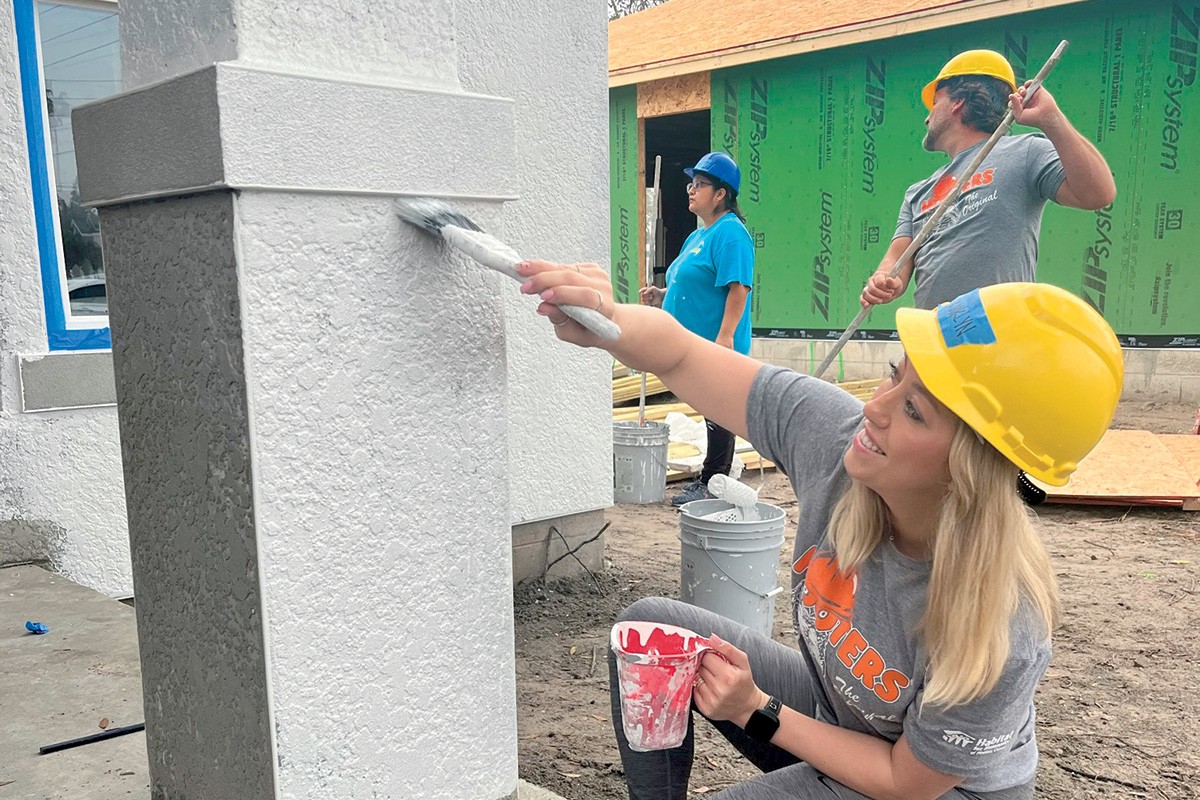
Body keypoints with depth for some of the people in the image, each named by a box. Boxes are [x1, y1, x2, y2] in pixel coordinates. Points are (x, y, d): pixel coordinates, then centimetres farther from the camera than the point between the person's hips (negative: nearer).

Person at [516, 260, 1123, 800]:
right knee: (650, 627, -4)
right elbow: (677, 354, -22)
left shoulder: (997, 639, -37)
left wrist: (758, 714, -19)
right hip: (833, 708, 5)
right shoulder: (834, 432, -27)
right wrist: (605, 322, -43)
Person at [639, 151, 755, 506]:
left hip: (717, 346, -10)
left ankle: (712, 484, 6)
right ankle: (710, 480, 25)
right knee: (711, 414, 16)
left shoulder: (730, 233, -12)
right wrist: (662, 297, 13)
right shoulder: (697, 236, 19)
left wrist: (725, 336, -28)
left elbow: (737, 288, -22)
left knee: (719, 415, -1)